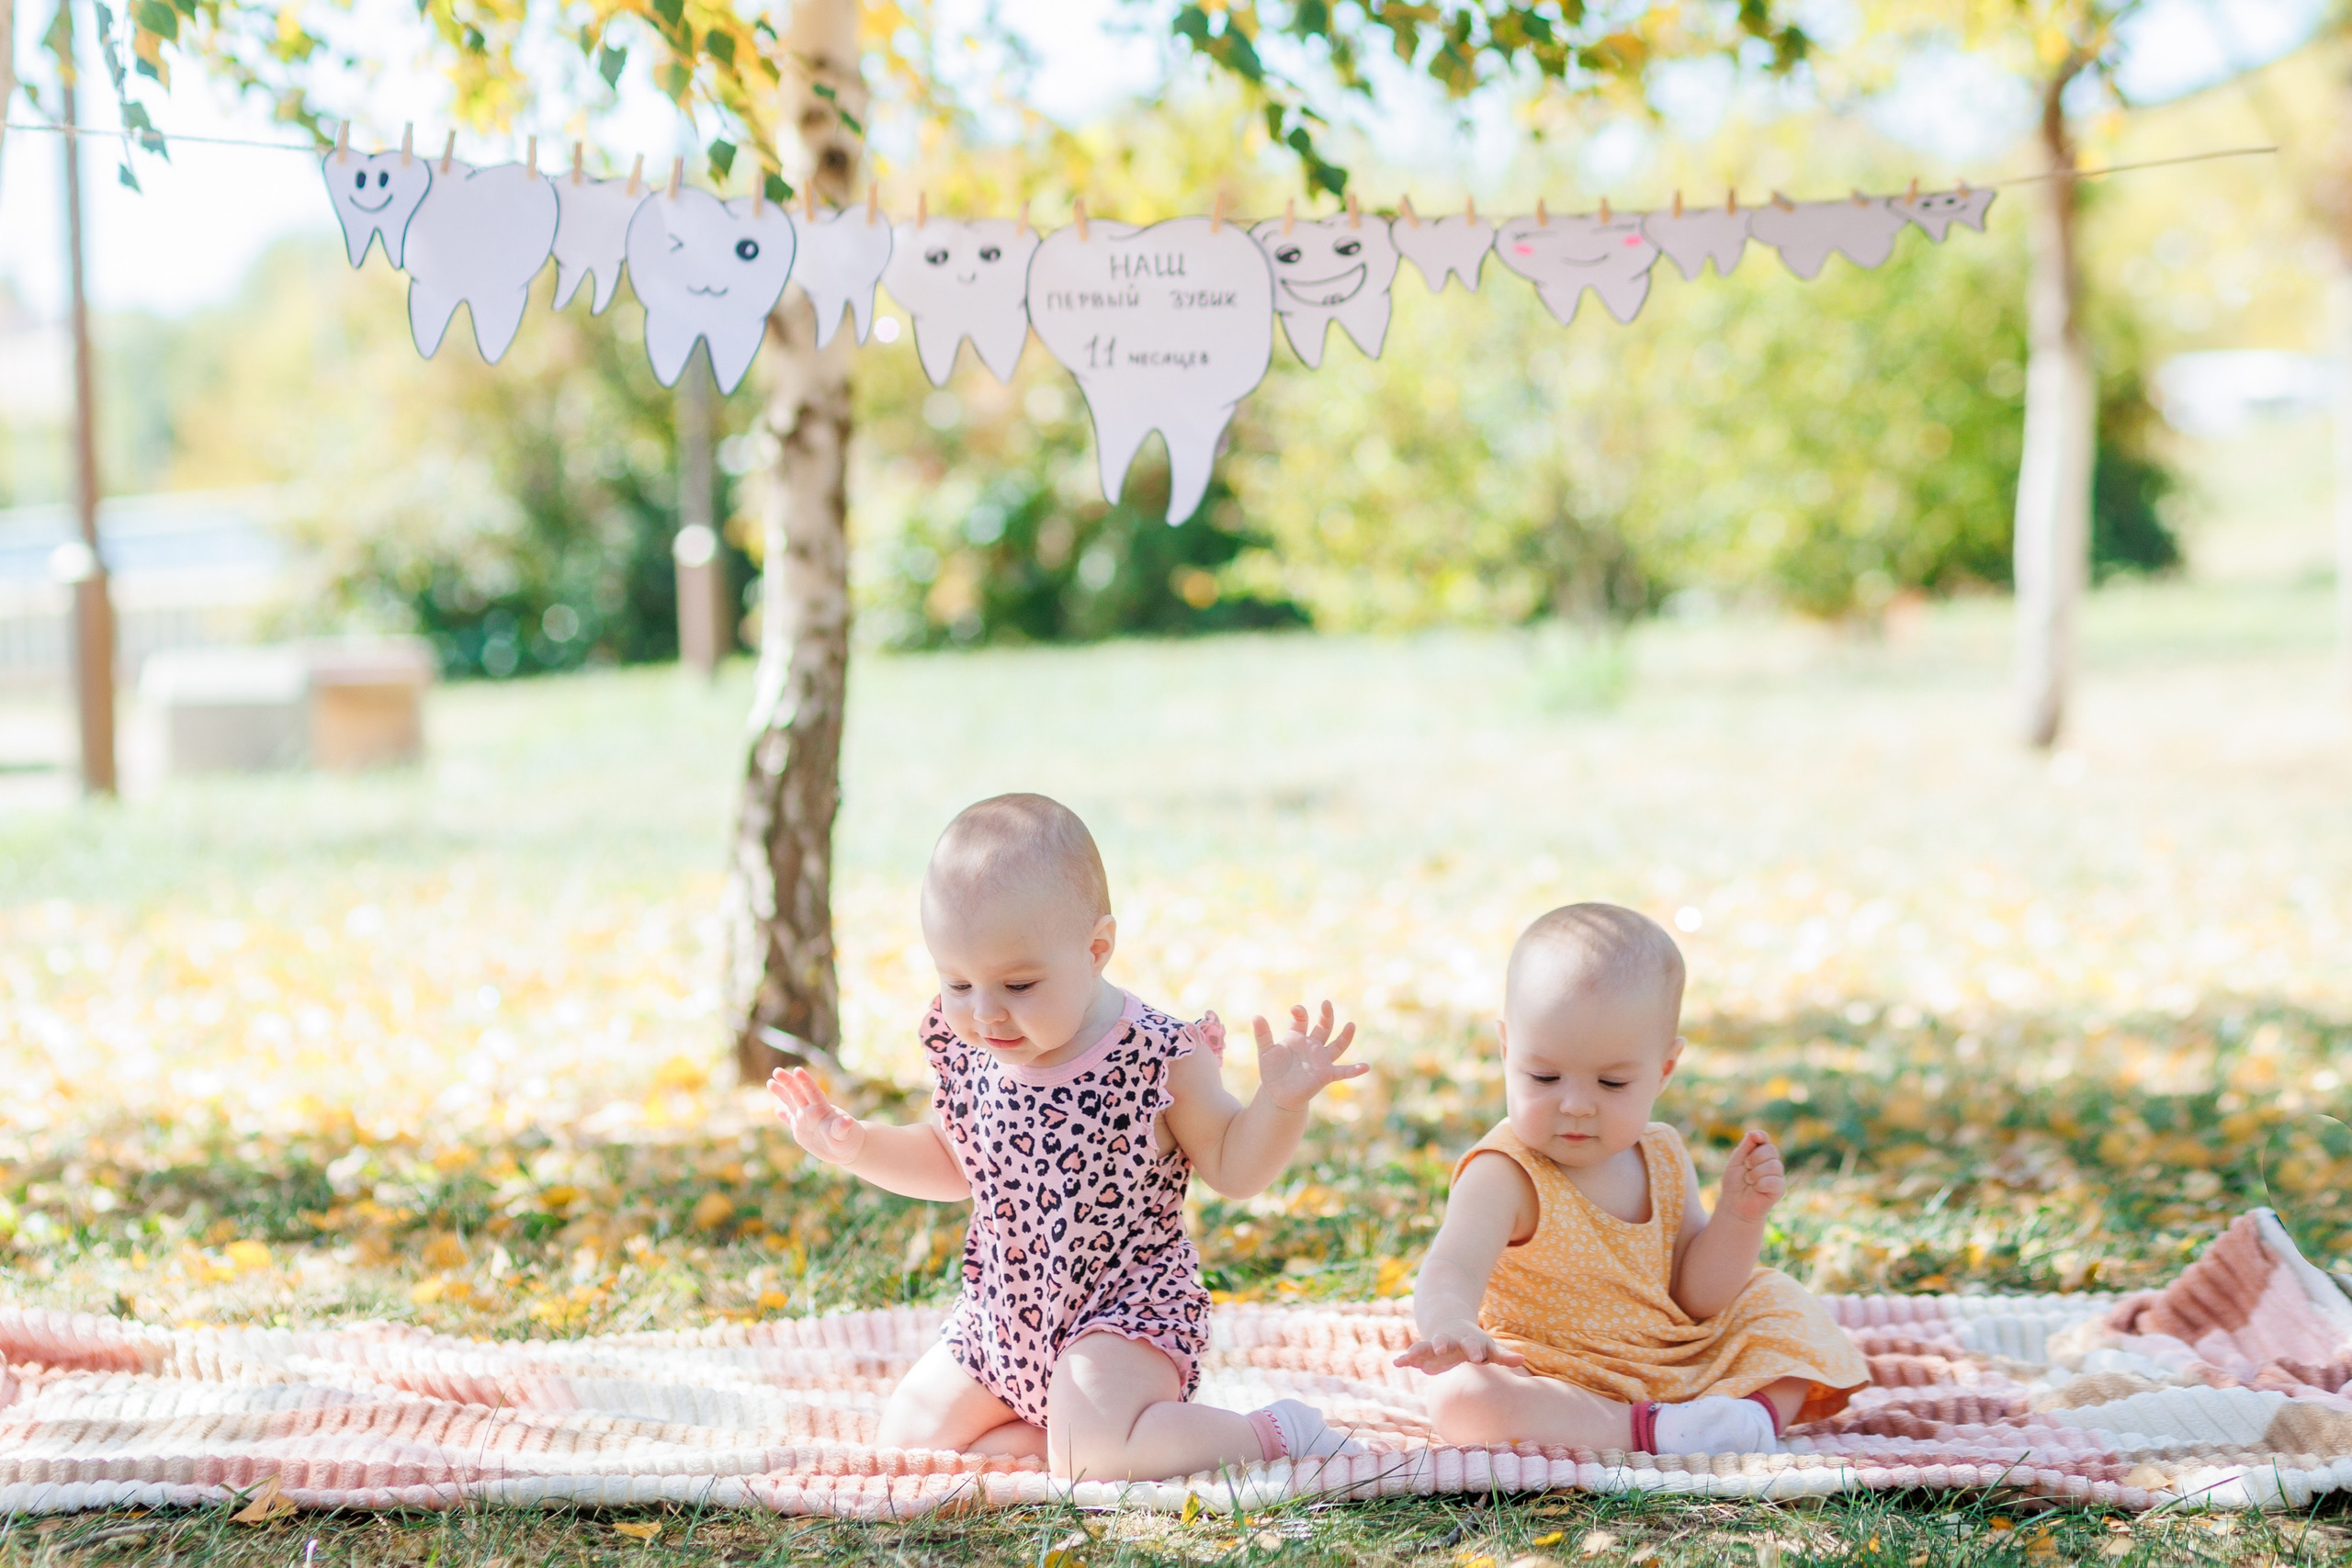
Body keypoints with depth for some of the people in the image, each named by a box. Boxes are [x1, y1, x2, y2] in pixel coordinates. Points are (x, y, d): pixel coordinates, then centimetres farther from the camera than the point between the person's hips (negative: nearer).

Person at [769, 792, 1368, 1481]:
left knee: (1089, 1456, -29)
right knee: (906, 1435, 3)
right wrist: (856, 1147, 2)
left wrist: (1281, 1102, -27)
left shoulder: (1156, 1056, -18)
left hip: (1126, 1310, -7)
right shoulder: (965, 1050, -3)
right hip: (1000, 1320, 7)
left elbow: (1234, 1166, -8)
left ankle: (1275, 1433, -8)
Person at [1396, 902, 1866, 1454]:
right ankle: (1649, 1430, -38)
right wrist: (1448, 1324, -60)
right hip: (1554, 1382, -6)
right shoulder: (1504, 1177, -18)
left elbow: (1697, 1297, 4)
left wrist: (1738, 1215, -13)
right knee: (1459, 1397, -35)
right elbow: (1452, 1269, -36)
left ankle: (1762, 1406, -24)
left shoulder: (1663, 1157, 2)